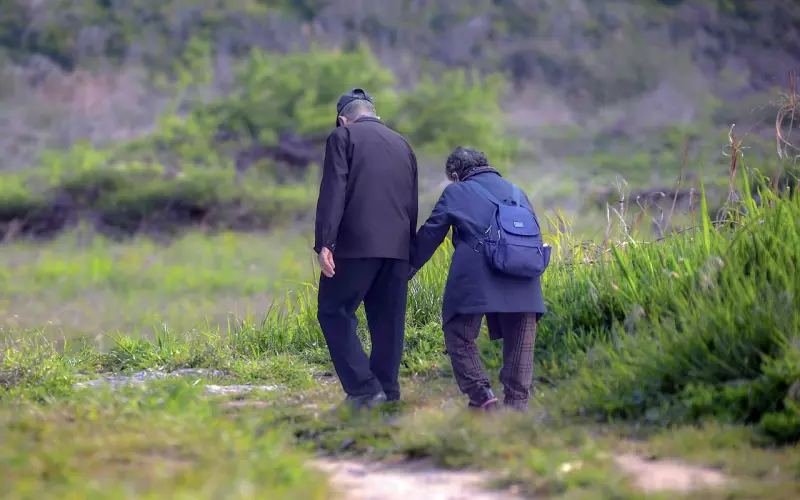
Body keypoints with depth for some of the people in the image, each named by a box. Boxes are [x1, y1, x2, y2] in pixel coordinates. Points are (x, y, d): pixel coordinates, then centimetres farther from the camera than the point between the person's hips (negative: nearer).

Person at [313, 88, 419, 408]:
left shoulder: (343, 137, 2)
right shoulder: (402, 145, 19)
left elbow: (333, 192, -10)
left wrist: (324, 243, -14)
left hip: (356, 245, -6)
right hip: (397, 247, 6)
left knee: (334, 312, 1)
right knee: (387, 321, 10)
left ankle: (364, 388, -10)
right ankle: (387, 392, 9)